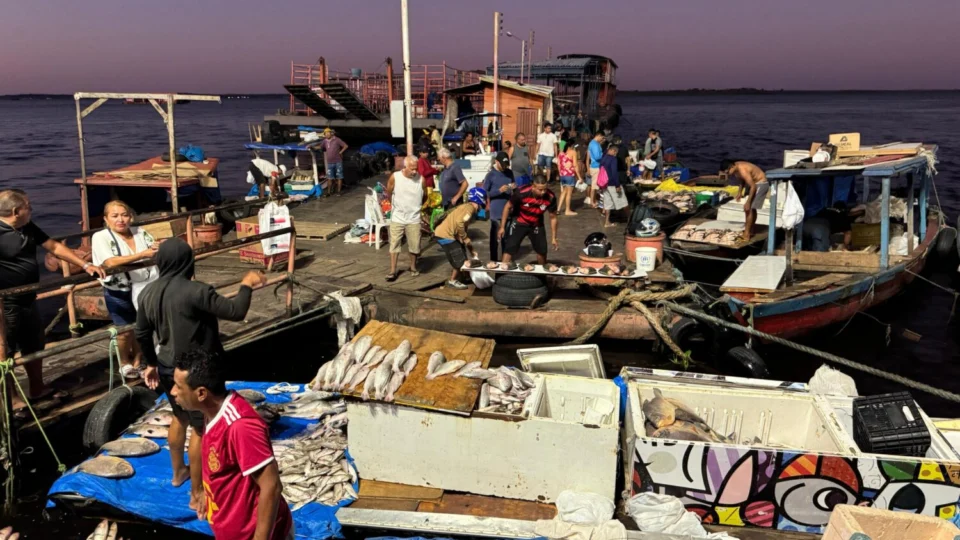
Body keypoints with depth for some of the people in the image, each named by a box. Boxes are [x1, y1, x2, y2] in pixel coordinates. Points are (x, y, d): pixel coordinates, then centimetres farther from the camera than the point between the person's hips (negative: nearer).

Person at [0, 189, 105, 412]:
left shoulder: (28, 227, 6)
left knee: (35, 346, 21)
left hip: (28, 301, 9)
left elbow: (55, 247, 11)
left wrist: (85, 265, 6)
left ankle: (37, 389, 37)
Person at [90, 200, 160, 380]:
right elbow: (110, 263, -27)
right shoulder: (101, 237, -12)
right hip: (119, 294, -4)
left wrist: (160, 249, -27)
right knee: (125, 331, 9)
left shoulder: (140, 232, 3)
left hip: (143, 288, 4)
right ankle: (125, 364, 34)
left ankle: (138, 362, 36)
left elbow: (154, 251, 0)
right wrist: (142, 254, -36)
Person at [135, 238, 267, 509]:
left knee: (179, 418, 28)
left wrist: (151, 364, 24)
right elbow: (235, 312, -24)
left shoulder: (148, 293, 0)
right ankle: (197, 494, 14)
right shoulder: (195, 291, -24)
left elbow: (142, 334, 10)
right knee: (201, 429, 5)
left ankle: (178, 472, 46)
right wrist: (246, 285, -8)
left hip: (167, 369, 8)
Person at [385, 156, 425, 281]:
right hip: (397, 218, -1)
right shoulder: (394, 177, -12)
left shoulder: (421, 179, -9)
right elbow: (389, 194, 5)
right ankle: (393, 271, 13)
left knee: (414, 245, 7)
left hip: (414, 219, 1)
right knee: (394, 245, 4)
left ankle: (413, 267, 30)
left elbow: (424, 197, 9)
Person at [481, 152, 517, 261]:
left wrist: (514, 186, -3)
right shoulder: (490, 175, -8)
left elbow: (515, 185, 21)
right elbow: (484, 193, -9)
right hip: (496, 212, -5)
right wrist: (499, 191, -20)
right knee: (496, 237, 1)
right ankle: (494, 260, 9)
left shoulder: (509, 173, 8)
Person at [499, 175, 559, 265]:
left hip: (536, 225, 3)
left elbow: (553, 217, -8)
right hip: (519, 223, -3)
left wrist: (553, 238, -5)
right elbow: (508, 207, -15)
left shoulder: (551, 197, -25)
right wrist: (502, 227, -12)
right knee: (509, 249, -13)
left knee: (542, 250, 10)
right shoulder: (521, 193, -32)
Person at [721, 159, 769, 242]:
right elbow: (742, 180, 14)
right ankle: (750, 231, 27)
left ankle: (746, 235, -9)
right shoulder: (736, 168, -5)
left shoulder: (742, 170, -32)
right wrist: (739, 191, 1)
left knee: (749, 208, -12)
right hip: (752, 183, 10)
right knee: (751, 208, 16)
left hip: (760, 184, -10)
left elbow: (753, 187, -29)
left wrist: (748, 202, -27)